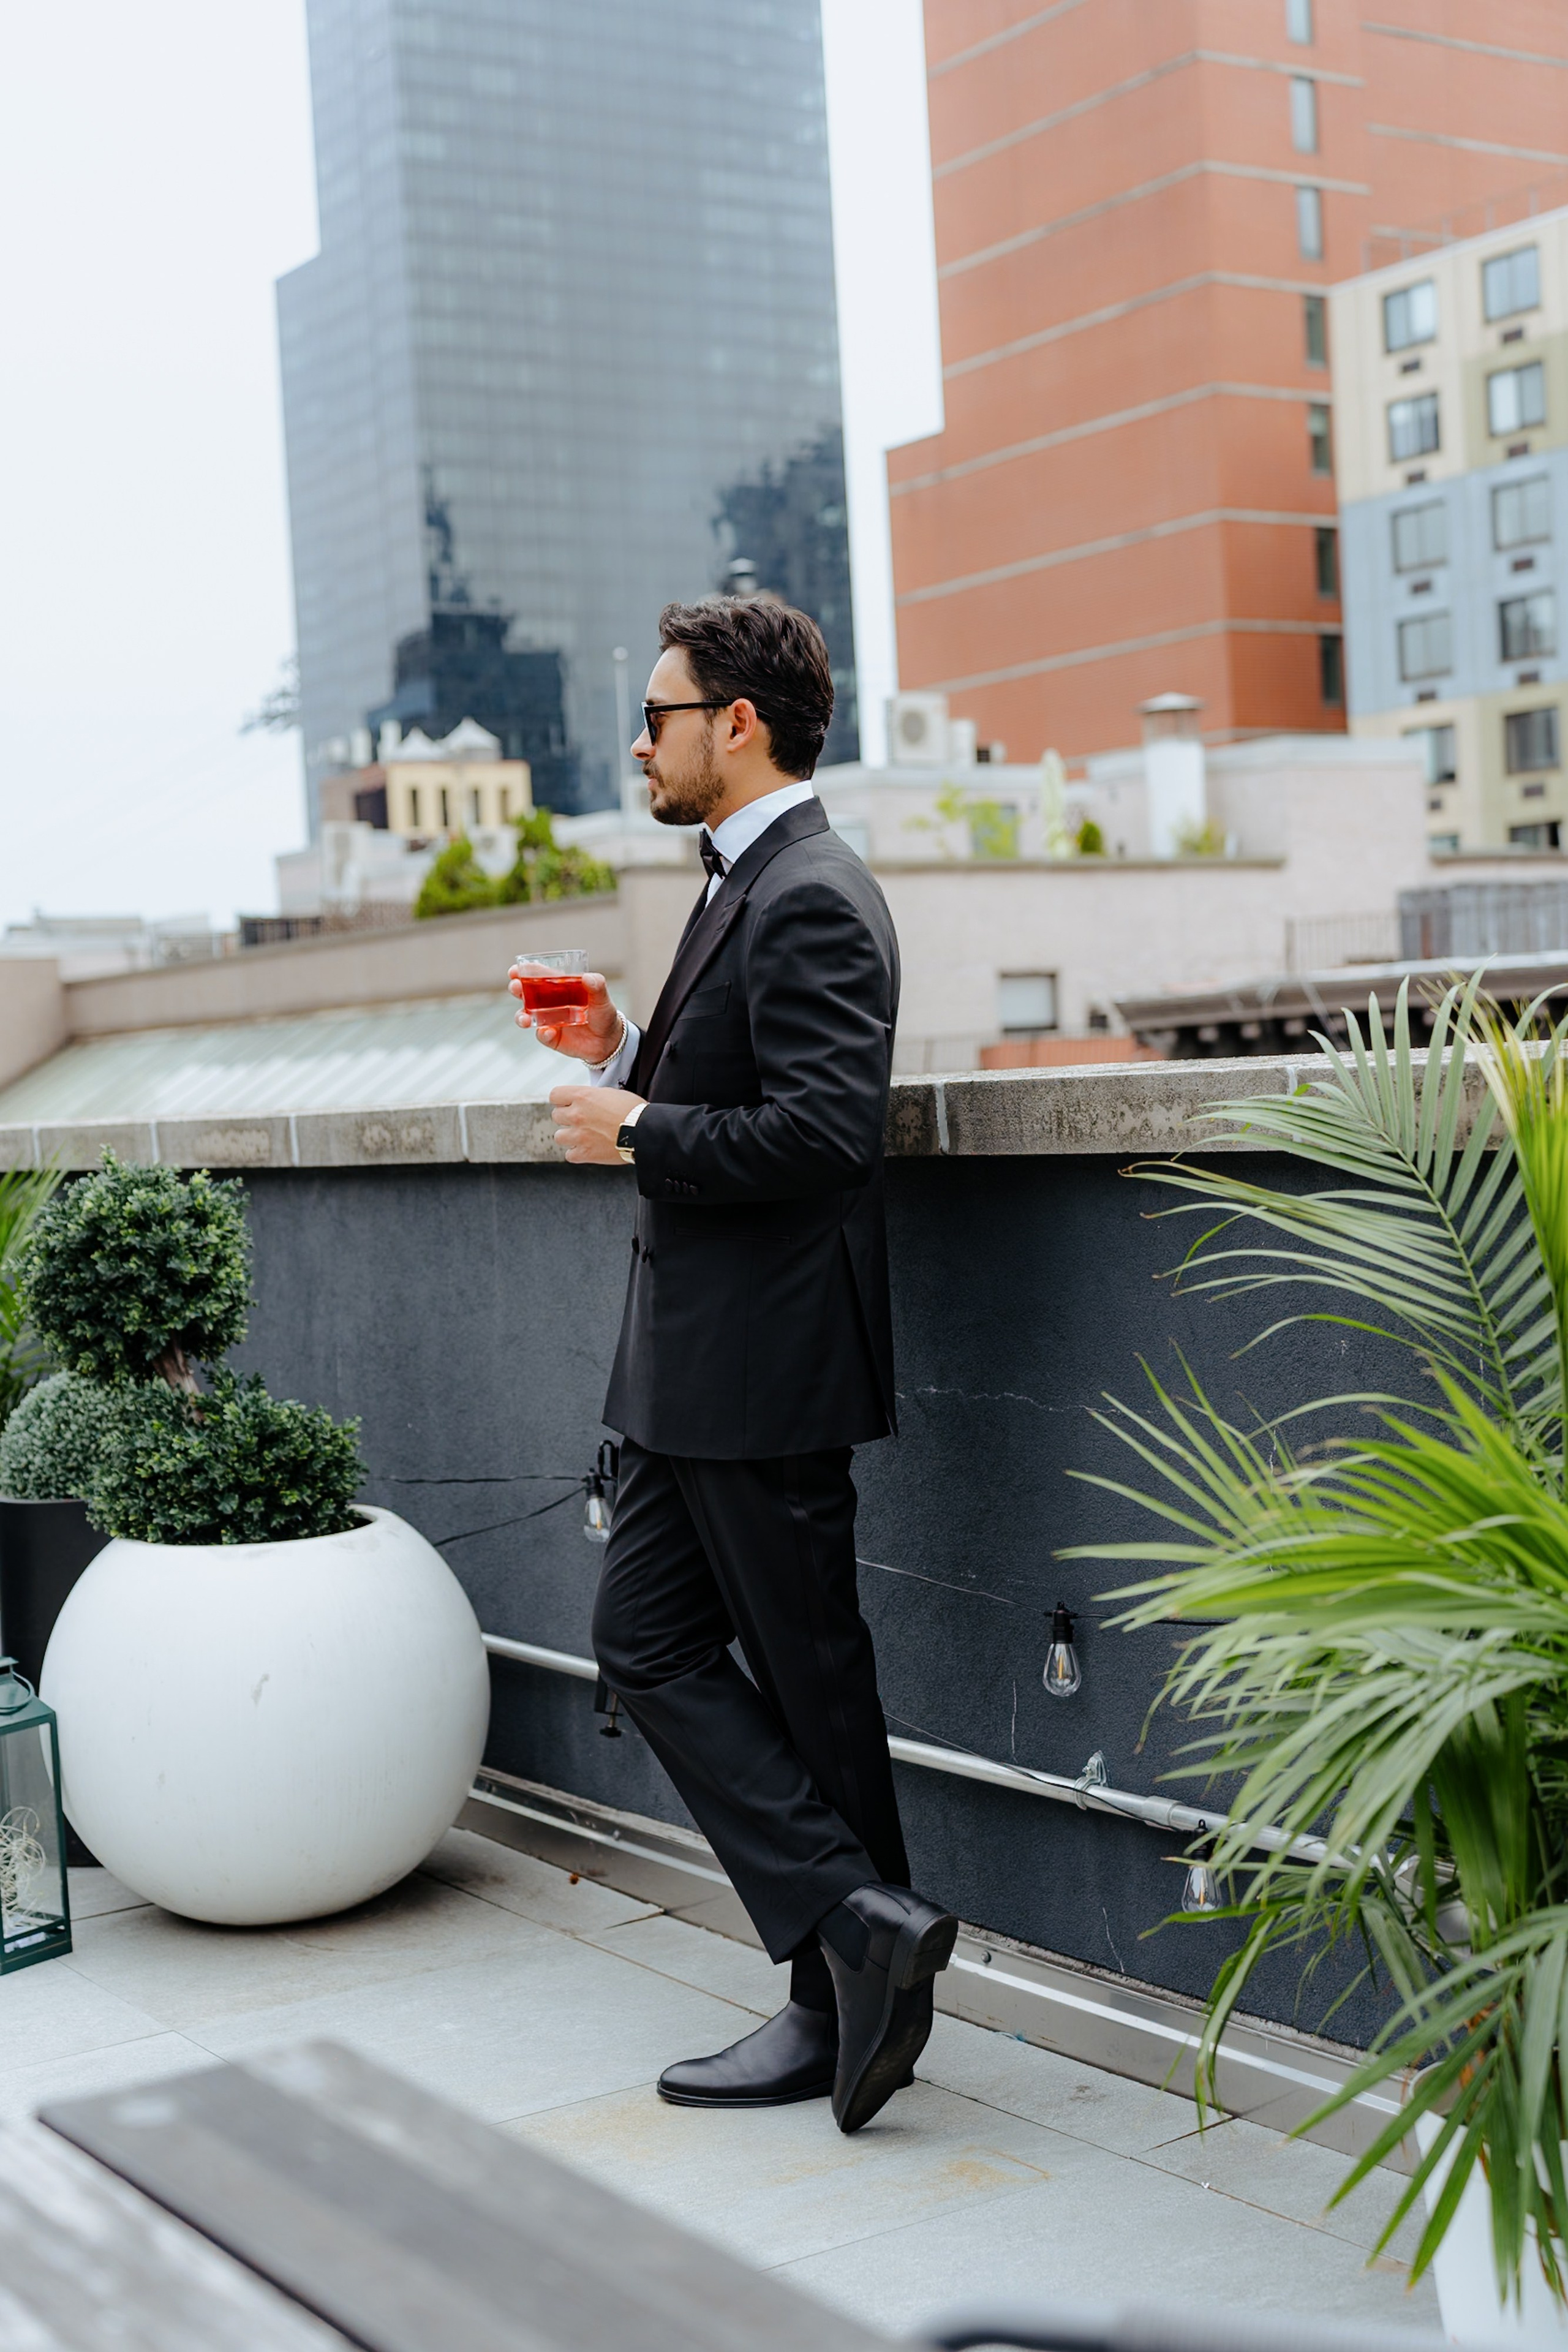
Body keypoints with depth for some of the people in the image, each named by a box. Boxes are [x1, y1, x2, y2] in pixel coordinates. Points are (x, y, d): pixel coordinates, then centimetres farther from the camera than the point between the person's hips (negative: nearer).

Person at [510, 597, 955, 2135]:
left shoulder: (812, 900, -16)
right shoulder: (744, 886, 17)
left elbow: (822, 1131, -26)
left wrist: (636, 1131, -15)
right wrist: (623, 1054, 8)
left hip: (768, 1370, -11)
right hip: (698, 1366, 11)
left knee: (808, 1678, 0)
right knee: (647, 1642, 10)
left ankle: (850, 1967, 13)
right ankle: (854, 1948, 13)